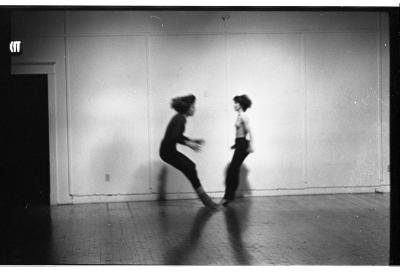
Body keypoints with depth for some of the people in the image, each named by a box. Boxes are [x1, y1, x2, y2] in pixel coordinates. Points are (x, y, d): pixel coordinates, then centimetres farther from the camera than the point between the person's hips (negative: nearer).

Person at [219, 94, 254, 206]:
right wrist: (236, 144, 27)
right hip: (240, 144, 10)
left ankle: (228, 197, -4)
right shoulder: (239, 116, 15)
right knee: (233, 170, 11)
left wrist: (250, 145, -26)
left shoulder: (243, 116, -13)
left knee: (232, 170, -8)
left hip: (243, 144, -10)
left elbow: (249, 131, -19)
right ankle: (230, 195, 17)